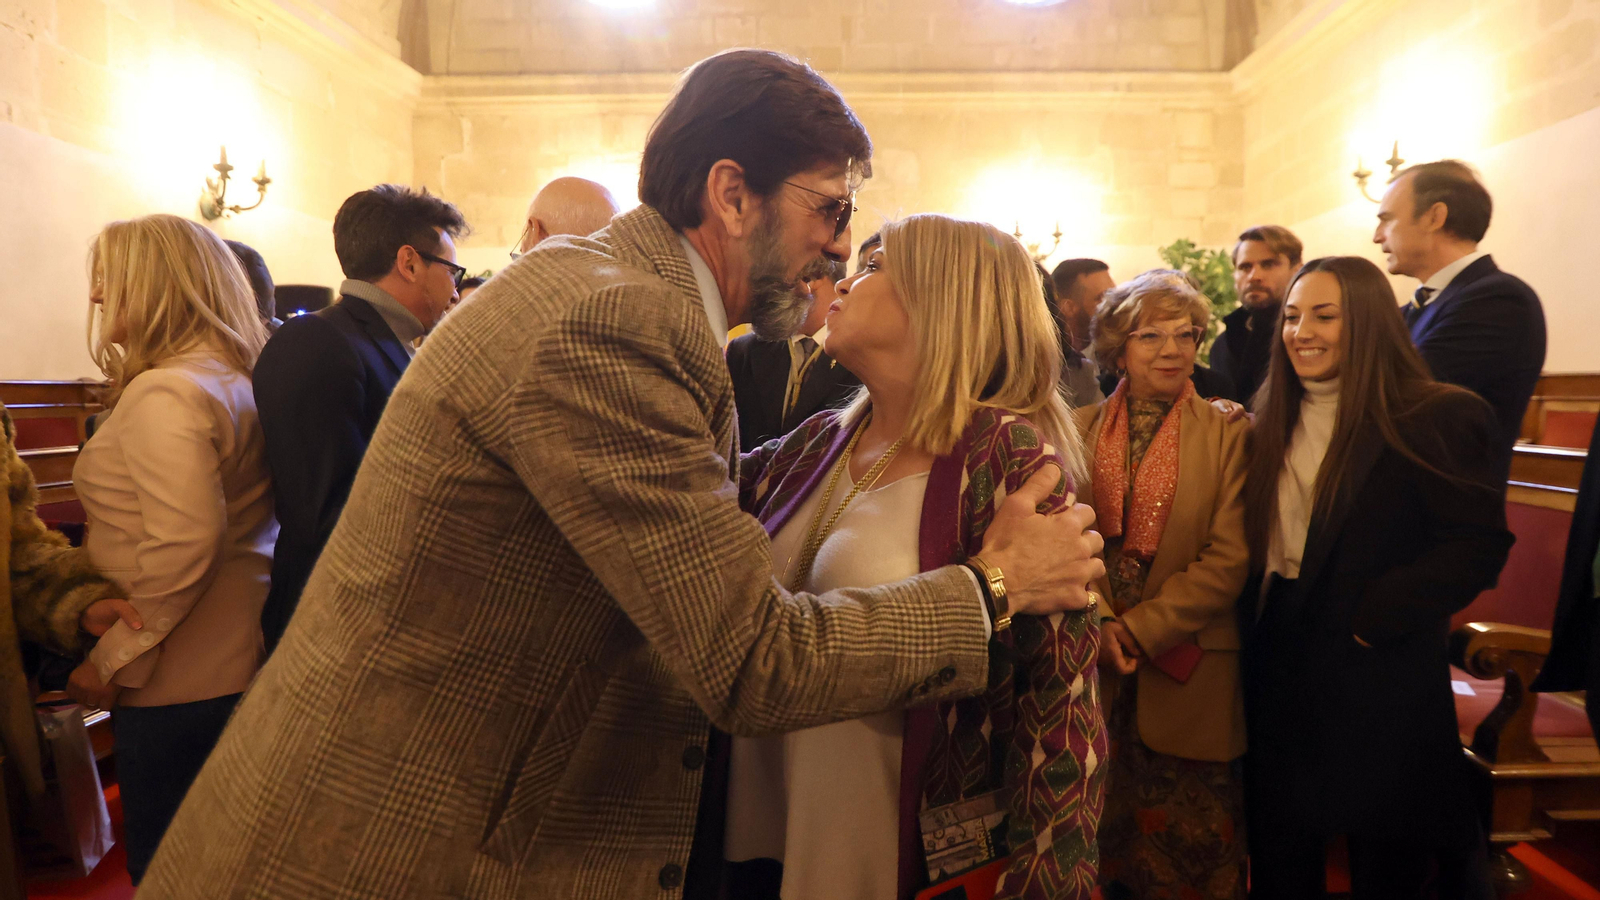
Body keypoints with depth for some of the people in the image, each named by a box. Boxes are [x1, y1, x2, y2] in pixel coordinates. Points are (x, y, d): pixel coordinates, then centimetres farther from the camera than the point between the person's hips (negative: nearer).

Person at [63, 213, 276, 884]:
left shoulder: (163, 393, -18)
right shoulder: (236, 378, 9)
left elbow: (185, 543, -27)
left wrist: (112, 655, -16)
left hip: (179, 681, -9)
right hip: (238, 660, 9)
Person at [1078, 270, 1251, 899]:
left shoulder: (1228, 434, -2)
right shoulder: (1080, 429, 5)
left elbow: (1228, 559, -8)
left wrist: (1138, 629, -13)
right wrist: (1096, 627, -13)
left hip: (1186, 674, -2)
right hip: (1092, 669, 2)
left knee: (1189, 846, 9)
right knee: (1101, 832, 14)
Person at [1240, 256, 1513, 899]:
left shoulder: (1438, 418, -11)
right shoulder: (1273, 423, 8)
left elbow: (1478, 546, -16)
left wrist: (1374, 616, -20)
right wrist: (1253, 616, 0)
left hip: (1379, 673, -5)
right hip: (1279, 670, 5)